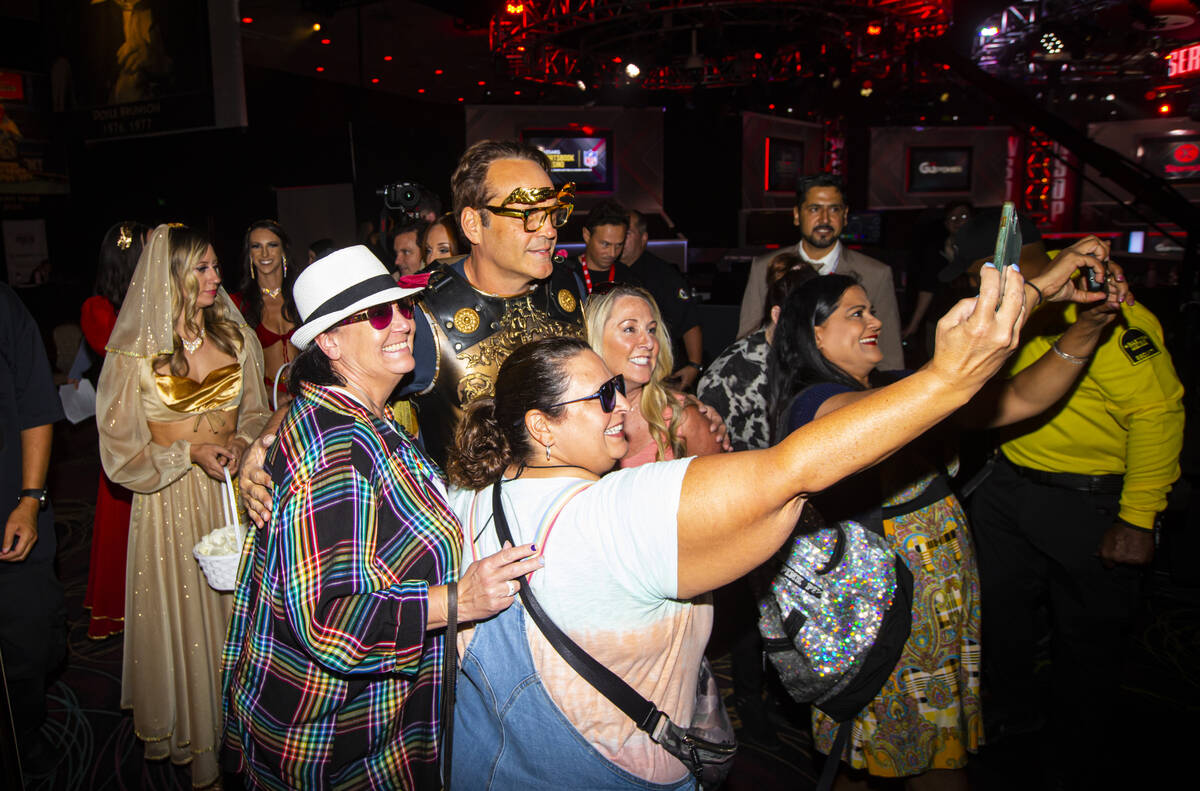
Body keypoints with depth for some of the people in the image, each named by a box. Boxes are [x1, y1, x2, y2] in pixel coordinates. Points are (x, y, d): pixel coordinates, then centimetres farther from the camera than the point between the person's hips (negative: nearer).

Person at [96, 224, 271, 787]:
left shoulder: (235, 336, 3)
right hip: (171, 501, -3)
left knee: (235, 605, 10)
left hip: (233, 490, 3)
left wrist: (240, 443, -9)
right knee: (181, 612, 7)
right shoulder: (136, 351, -7)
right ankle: (192, 742, 25)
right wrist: (190, 453, -17)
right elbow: (122, 448, -4)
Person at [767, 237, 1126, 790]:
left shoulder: (892, 387, 4)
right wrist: (1036, 290, -30)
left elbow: (1021, 399, 2)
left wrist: (1086, 327, -13)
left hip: (951, 593, 7)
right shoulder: (811, 403, -19)